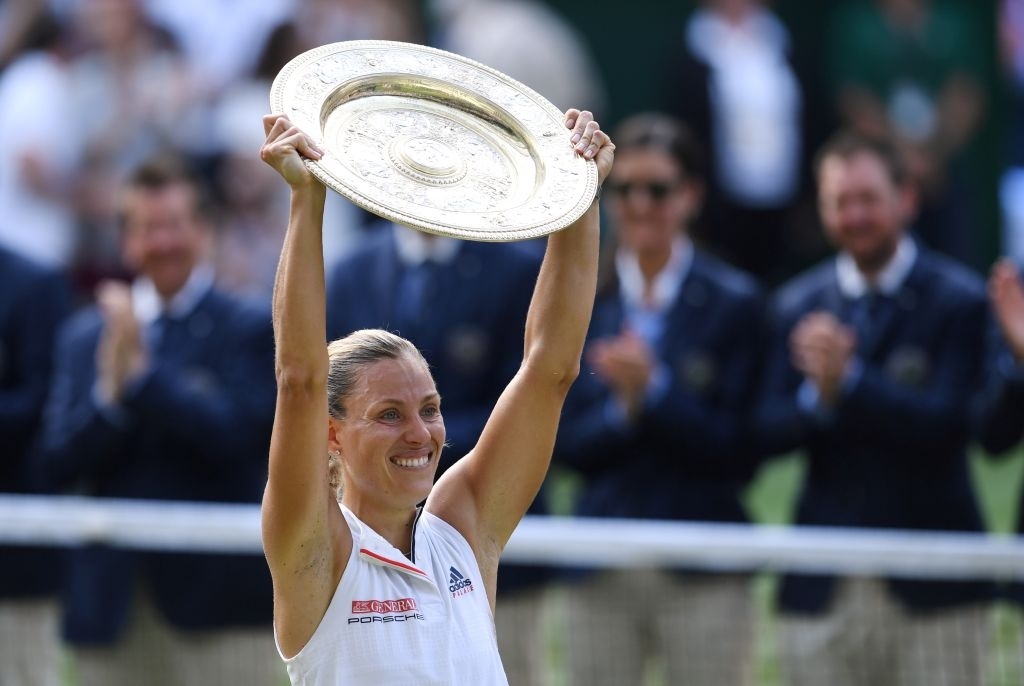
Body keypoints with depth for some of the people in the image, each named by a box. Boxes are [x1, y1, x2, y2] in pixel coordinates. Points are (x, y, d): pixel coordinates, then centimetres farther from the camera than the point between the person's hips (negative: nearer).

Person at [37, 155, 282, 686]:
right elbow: (57, 464, 4)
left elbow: (235, 435, -14)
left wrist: (141, 373, -15)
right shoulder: (84, 337, 12)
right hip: (112, 602, 4)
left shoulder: (250, 330, 0)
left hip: (216, 599, -4)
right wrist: (110, 393, -13)